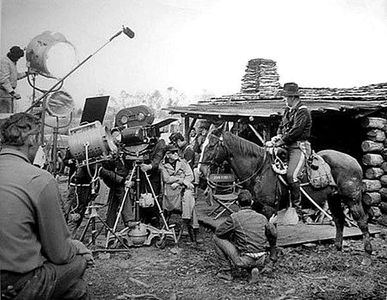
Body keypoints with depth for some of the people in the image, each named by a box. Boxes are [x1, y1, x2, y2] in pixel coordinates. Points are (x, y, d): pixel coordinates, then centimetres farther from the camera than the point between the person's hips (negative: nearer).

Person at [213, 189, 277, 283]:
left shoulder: (234, 217, -8)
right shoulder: (262, 218, 5)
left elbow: (218, 232, 1)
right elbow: (273, 234, 17)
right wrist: (271, 224, 39)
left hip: (244, 260, -5)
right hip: (261, 261, 5)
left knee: (217, 238, 7)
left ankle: (227, 271, 9)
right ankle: (254, 268, 8)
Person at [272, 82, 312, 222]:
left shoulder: (302, 111, -10)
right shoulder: (288, 110, 18)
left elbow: (295, 131, -18)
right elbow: (282, 125, 22)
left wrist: (281, 141, -16)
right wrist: (278, 135, 2)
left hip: (299, 147, -9)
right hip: (287, 146, 9)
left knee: (291, 175, -23)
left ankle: (297, 206, -12)